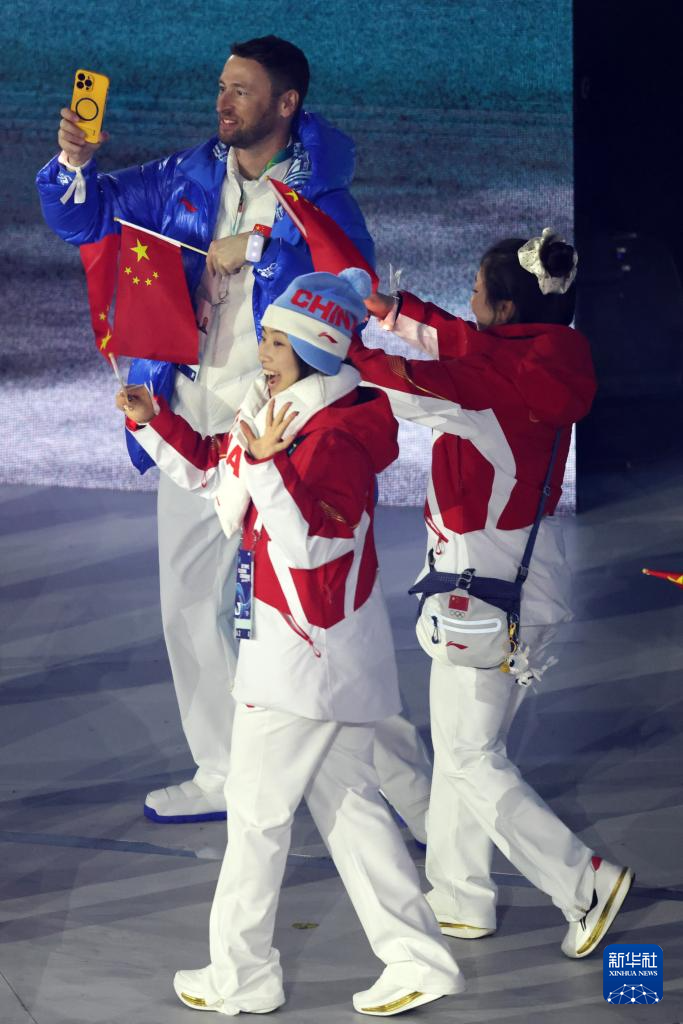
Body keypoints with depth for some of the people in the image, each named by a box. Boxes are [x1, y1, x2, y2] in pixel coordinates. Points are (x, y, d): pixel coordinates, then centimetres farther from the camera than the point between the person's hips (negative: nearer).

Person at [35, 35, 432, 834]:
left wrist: (256, 249, -23)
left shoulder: (320, 196, -8)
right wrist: (74, 165, -10)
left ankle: (408, 787, 5)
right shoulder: (189, 178, 7)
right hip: (195, 431, 6)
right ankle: (223, 777, 29)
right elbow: (86, 216, 10)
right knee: (190, 608, 14)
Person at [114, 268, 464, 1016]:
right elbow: (212, 471, 23)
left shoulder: (334, 436, -22)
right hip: (334, 657, 10)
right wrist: (152, 422, 10)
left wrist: (269, 465, -38)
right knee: (348, 805, 14)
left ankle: (241, 978, 12)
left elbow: (311, 542, -30)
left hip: (306, 657, -10)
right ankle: (418, 961, 15)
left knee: (257, 810, 1)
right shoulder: (276, 412, 9)